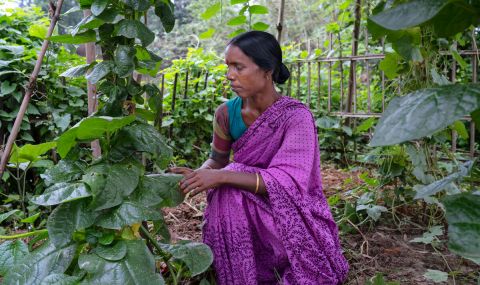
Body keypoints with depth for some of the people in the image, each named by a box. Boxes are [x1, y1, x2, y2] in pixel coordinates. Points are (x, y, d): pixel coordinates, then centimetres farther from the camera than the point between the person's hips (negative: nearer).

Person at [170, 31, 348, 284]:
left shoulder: (296, 116, -20)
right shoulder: (227, 113, -6)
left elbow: (288, 181, -29)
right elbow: (217, 161, 7)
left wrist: (222, 176, -38)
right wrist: (197, 175, -16)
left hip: (292, 214, -4)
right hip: (247, 211, 4)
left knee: (231, 190, -30)